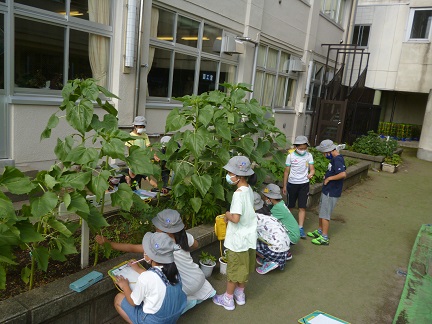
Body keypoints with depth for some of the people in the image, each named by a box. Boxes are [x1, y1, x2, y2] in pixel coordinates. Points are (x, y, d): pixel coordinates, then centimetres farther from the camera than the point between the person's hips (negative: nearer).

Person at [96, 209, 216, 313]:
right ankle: (205, 292, 25)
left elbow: (132, 248, -24)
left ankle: (188, 301, 8)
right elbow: (195, 245, 13)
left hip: (187, 287, -7)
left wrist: (107, 242, -20)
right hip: (199, 278, 7)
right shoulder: (185, 236, -12)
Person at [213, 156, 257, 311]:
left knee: (233, 269, 9)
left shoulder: (238, 194, -27)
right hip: (248, 236, 8)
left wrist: (227, 215, -12)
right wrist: (231, 214, 3)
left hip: (238, 239, -8)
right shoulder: (248, 189, 0)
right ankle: (240, 294, 39)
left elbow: (235, 218, -31)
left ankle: (228, 299, 26)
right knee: (244, 267, 22)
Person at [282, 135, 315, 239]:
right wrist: (284, 186, 2)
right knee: (290, 206, 12)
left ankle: (300, 228, 6)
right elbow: (286, 171, -1)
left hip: (304, 184, 1)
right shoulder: (291, 156, -8)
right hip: (292, 184, -1)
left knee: (302, 207, 0)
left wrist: (311, 174, -30)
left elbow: (312, 169, -5)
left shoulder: (309, 156, -2)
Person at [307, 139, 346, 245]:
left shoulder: (337, 160, -22)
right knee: (321, 212, 21)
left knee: (325, 215, -1)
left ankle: (324, 238, 9)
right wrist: (328, 176, 7)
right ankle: (319, 231, 36)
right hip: (327, 191, 10)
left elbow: (343, 174, -35)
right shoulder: (335, 158, 8)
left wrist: (329, 178, -22)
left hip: (331, 193, -10)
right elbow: (343, 171, 21)